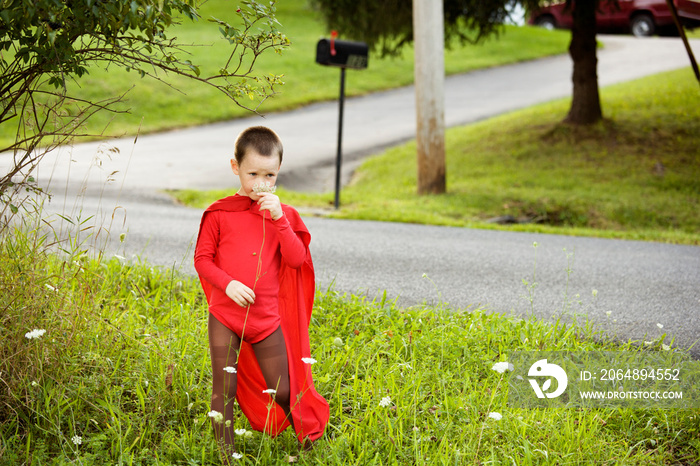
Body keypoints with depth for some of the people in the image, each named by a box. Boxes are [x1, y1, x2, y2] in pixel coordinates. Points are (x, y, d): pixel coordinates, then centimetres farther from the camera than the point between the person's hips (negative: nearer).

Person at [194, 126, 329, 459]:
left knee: (283, 390, 8)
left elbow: (296, 259, -7)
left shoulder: (282, 214, 3)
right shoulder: (219, 214, -3)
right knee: (224, 392, 3)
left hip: (267, 316, 1)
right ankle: (226, 456, 14)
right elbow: (202, 259, -1)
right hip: (225, 316, -1)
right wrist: (227, 283, -17)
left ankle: (310, 443, 27)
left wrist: (279, 219, -17)